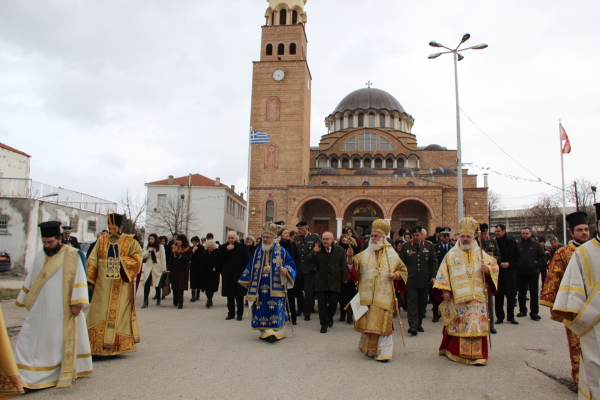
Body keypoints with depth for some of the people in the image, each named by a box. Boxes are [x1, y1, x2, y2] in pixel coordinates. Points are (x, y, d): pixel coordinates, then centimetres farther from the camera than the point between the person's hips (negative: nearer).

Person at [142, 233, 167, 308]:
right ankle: (145, 302, -7)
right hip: (148, 267, 2)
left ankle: (158, 300, 26)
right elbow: (143, 256, 4)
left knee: (157, 284, 8)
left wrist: (164, 268, -7)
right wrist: (149, 251, -14)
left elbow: (163, 258, -3)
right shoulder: (147, 247, 10)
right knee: (146, 284, -10)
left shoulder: (160, 246, -1)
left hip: (157, 268, -2)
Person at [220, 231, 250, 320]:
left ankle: (239, 314, 9)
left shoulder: (242, 247, 0)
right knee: (229, 296, 9)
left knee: (239, 295, 1)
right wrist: (227, 249, -14)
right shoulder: (223, 247, 9)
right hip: (227, 275, 3)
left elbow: (247, 260, -2)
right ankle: (231, 313, 20)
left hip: (239, 274, -3)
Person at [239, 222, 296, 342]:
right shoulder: (258, 251, 10)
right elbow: (251, 267, 14)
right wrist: (247, 281, 12)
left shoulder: (281, 251, 0)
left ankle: (276, 332, 4)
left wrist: (286, 269, -18)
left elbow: (290, 263, 2)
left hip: (276, 288, -3)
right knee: (261, 309, 2)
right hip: (260, 287, 3)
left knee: (275, 309, -6)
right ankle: (265, 331, 11)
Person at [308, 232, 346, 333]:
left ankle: (330, 318, 34)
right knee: (322, 304, 3)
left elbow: (343, 265, 2)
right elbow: (310, 261, -8)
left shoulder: (339, 250, -1)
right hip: (321, 282, 0)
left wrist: (345, 278, -2)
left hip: (334, 282, 0)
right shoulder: (318, 250, 0)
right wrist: (314, 253, -27)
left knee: (333, 303, 7)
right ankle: (324, 324, 14)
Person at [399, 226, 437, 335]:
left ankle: (419, 324, 23)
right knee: (412, 303, -6)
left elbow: (434, 262, 6)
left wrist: (433, 276, -3)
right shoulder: (405, 247, 4)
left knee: (422, 303, 10)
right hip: (411, 280, -2)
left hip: (424, 280, 2)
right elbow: (402, 263, 5)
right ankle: (412, 325, -8)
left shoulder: (429, 246, 6)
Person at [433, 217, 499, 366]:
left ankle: (476, 355, 8)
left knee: (476, 326, -1)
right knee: (457, 326, 2)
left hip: (477, 298, 2)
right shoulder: (451, 254, 5)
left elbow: (494, 267, 14)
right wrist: (444, 290, -8)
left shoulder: (481, 254, 12)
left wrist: (488, 269, -8)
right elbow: (443, 274, 2)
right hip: (457, 298, -2)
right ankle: (455, 352, 16)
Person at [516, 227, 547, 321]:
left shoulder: (536, 245, 2)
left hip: (533, 272, -1)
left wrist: (538, 265, -3)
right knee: (521, 293, 9)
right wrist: (516, 266, -2)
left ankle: (534, 312, 6)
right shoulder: (517, 245, 2)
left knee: (534, 293, 1)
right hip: (520, 273, 1)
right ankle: (522, 310, 20)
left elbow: (543, 257, 6)